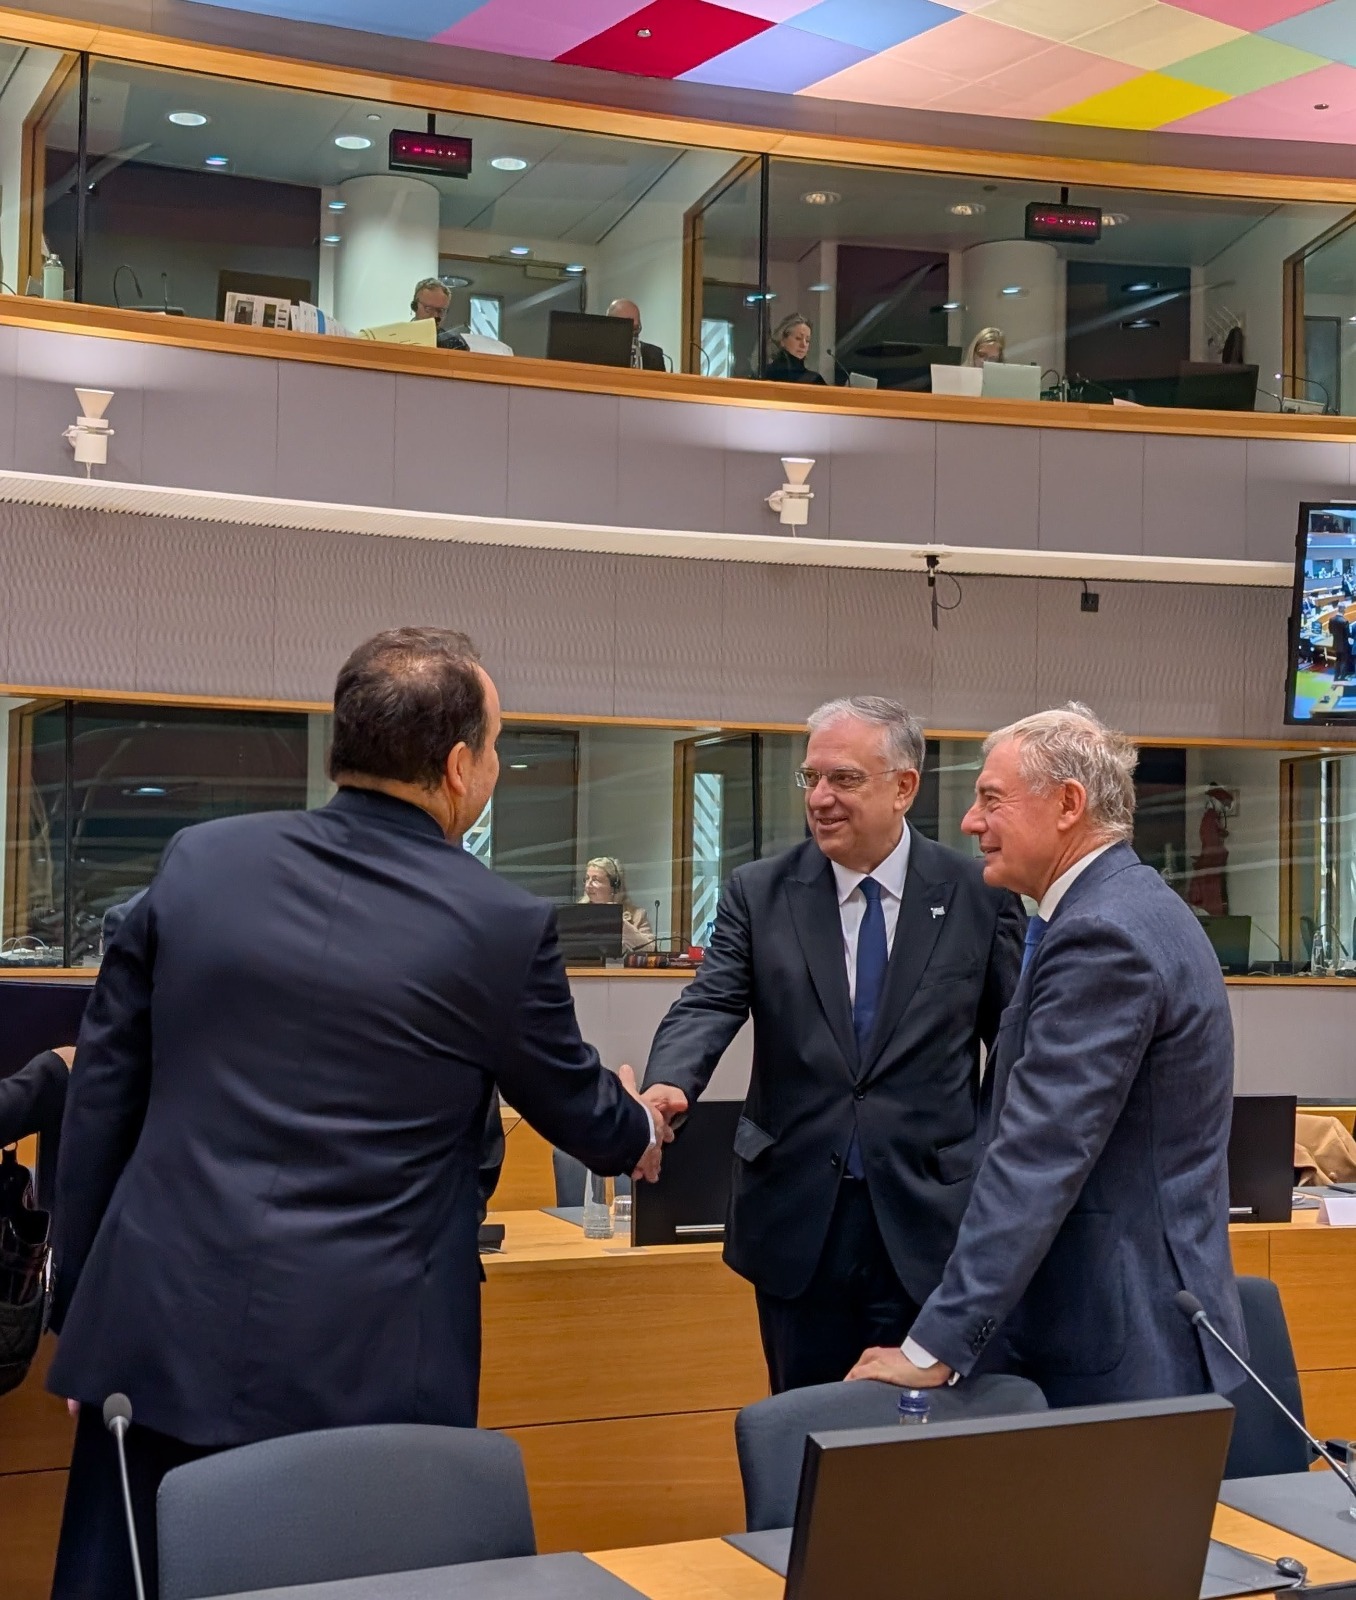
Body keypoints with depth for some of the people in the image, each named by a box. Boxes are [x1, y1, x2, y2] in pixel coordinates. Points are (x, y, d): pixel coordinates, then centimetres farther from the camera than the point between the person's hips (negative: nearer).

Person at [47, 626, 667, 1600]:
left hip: (157, 1331, 3)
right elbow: (579, 1110, 10)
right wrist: (638, 1132, 34)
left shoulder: (200, 861, 1)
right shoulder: (504, 926, -7)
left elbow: (104, 1089, 5)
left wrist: (77, 1290, 15)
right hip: (361, 1367, -2)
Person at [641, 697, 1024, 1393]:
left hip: (927, 1222, -1)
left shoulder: (978, 896, 0)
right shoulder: (758, 893, 3)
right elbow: (710, 1004, -7)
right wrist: (668, 1085, -28)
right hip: (797, 1222, 1)